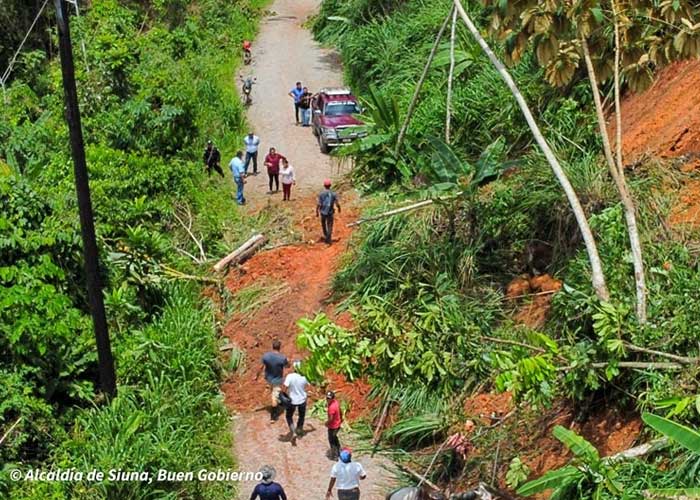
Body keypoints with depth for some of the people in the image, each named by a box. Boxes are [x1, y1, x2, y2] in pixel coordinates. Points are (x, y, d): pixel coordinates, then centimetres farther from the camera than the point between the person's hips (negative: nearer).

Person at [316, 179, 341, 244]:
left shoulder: (321, 194, -13)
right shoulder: (333, 194, -12)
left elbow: (318, 204, -14)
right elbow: (337, 204, -10)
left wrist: (317, 212, 0)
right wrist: (339, 208, 12)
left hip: (323, 212, 1)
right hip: (330, 212, -1)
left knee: (323, 224, 26)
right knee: (330, 226, 6)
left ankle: (326, 236, 41)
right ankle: (328, 239, -5)